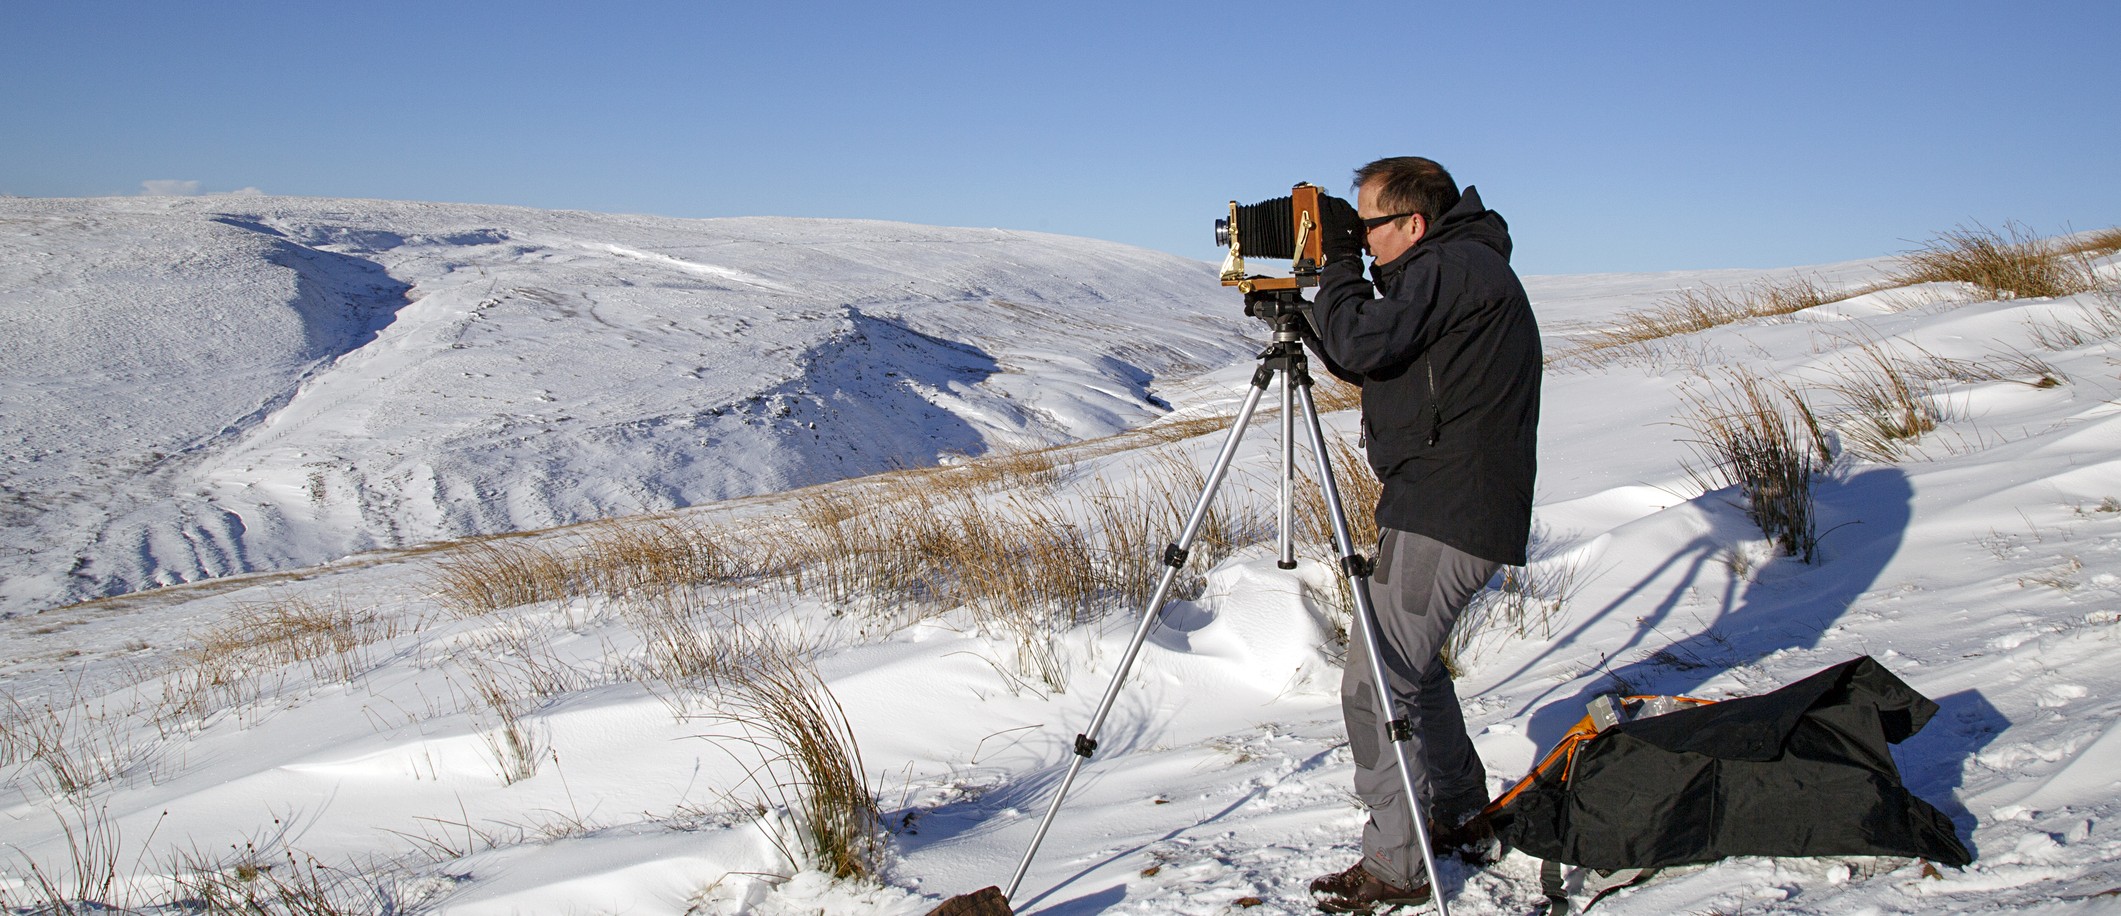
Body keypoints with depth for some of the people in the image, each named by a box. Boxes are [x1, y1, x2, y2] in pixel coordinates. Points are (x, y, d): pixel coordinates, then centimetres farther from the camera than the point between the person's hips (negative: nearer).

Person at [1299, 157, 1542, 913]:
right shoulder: (1459, 270, 17)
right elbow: (1365, 357, 20)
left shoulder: (1452, 268, -14)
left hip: (1446, 515, -11)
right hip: (1454, 506, 11)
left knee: (1375, 683, -9)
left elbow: (1359, 344, -23)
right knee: (1409, 659, 24)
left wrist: (1339, 261, -8)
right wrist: (1321, 286, 11)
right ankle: (1459, 809, 37)